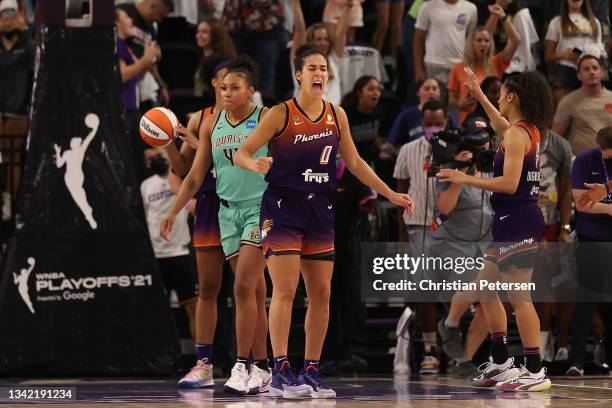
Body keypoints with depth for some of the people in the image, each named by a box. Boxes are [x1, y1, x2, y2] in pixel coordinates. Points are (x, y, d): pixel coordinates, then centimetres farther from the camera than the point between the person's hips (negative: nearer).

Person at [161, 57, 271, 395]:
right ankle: (262, 370, 9)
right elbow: (196, 175, 12)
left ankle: (241, 366, -10)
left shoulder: (266, 119, -6)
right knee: (255, 292, 7)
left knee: (244, 287, -13)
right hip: (229, 211, 5)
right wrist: (173, 212, 7)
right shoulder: (211, 124, 9)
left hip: (261, 208, -5)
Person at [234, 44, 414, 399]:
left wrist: (390, 194, 15)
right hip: (283, 209, -5)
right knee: (285, 291, -11)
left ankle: (311, 371, 11)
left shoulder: (337, 115, 7)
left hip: (320, 211, 5)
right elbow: (242, 153, -8)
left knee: (321, 294, 4)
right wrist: (256, 165, -31)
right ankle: (280, 371, -10)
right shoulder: (281, 114, -8)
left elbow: (354, 163, 17)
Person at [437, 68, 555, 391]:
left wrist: (465, 180, -16)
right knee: (486, 288, 17)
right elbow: (502, 125, 39)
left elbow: (509, 183, -23)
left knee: (518, 297, -9)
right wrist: (478, 95, 42)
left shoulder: (517, 135, -15)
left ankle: (535, 372, -8)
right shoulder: (529, 131, 13)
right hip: (511, 223, 10)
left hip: (518, 222, -10)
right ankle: (501, 363, 22)